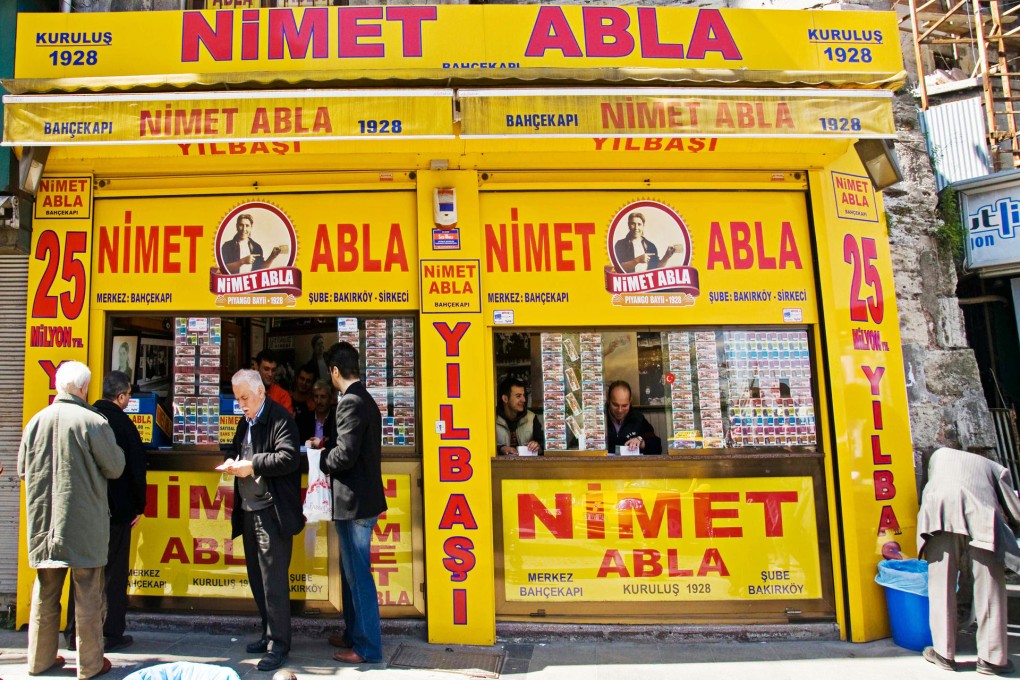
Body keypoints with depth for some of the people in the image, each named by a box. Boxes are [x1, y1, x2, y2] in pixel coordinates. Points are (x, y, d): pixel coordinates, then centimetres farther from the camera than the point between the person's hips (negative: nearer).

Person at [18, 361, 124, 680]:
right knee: (87, 594, 5)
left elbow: (22, 470, 10)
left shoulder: (36, 421, -1)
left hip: (43, 522, 5)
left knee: (45, 592, 18)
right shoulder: (93, 421, -17)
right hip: (84, 525, -5)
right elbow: (115, 467, -9)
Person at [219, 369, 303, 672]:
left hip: (272, 512, -9)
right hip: (249, 511, 9)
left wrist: (252, 466, -18)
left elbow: (288, 459, -21)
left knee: (274, 580, -3)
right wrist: (233, 463, 3)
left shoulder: (280, 418, -11)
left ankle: (279, 643, 8)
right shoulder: (245, 422, 16)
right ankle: (269, 633, 30)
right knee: (257, 579, 16)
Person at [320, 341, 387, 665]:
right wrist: (328, 452, 10)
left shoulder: (351, 402, -18)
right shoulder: (365, 400, 13)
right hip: (363, 498, 10)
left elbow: (345, 454, -24)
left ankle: (367, 647, 11)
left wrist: (322, 460, -6)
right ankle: (353, 633, 33)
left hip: (354, 502, -10)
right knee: (352, 571, 20)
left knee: (358, 575, 0)